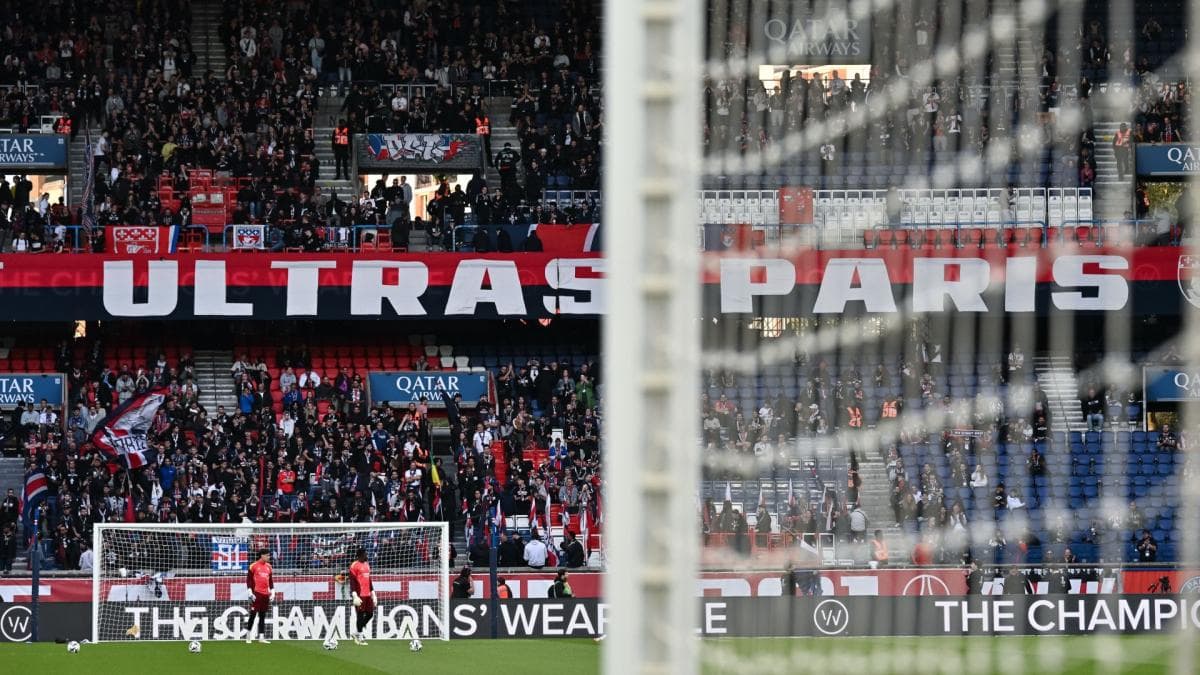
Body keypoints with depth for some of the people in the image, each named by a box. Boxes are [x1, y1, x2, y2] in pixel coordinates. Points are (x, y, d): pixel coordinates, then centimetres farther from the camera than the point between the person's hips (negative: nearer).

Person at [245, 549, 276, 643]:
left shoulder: (268, 566, 14)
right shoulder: (254, 566, -4)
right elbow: (249, 579, -4)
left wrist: (272, 591, 12)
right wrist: (250, 592, -10)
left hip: (266, 594, 6)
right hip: (257, 593, -6)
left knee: (262, 616, 6)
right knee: (253, 614, -4)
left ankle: (261, 637, 7)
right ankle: (248, 636, 6)